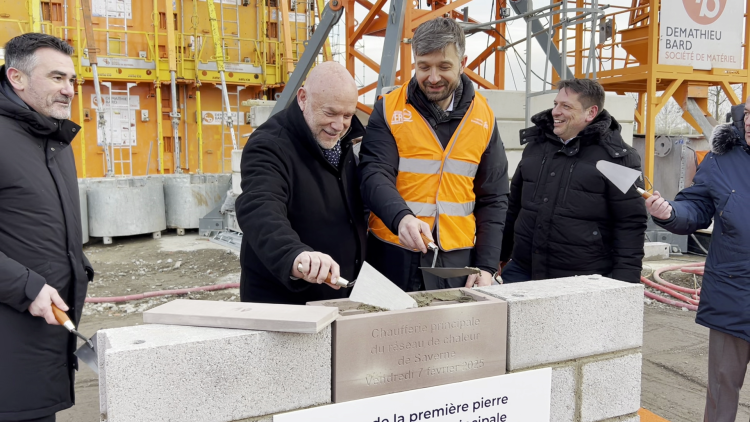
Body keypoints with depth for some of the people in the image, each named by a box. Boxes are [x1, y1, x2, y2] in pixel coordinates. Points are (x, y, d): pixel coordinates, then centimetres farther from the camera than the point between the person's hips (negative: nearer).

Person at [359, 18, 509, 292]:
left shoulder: (483, 118, 4)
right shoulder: (389, 110, -2)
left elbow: (493, 200, 6)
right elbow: (374, 175, -13)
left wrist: (486, 265, 0)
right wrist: (401, 218, -33)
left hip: (457, 259, 2)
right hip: (394, 256, -2)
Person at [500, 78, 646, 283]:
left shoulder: (615, 157, -7)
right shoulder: (536, 144, 10)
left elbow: (630, 223, -7)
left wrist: (624, 280, -12)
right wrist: (500, 255, 20)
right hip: (522, 271, 5)